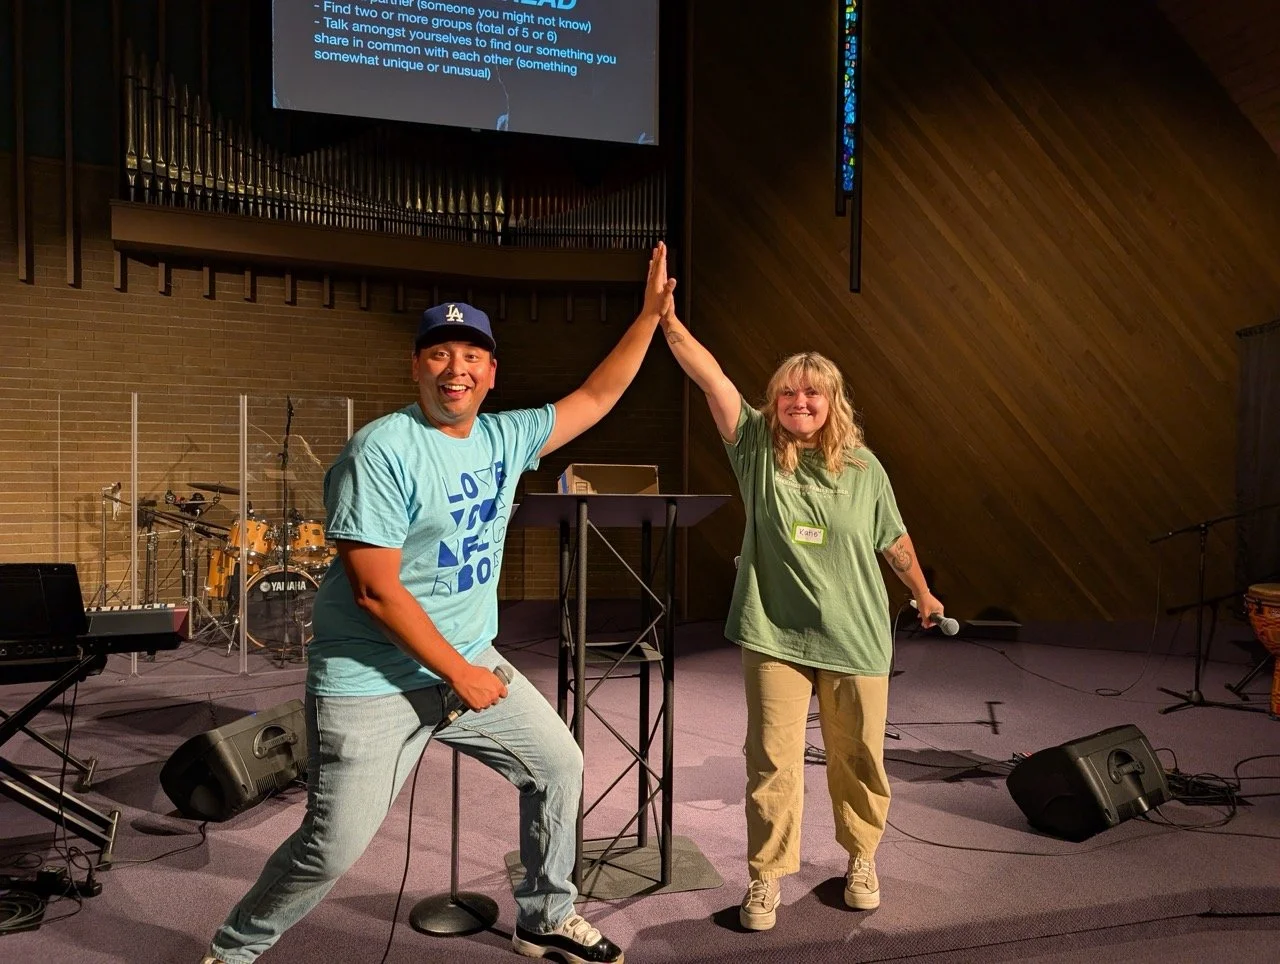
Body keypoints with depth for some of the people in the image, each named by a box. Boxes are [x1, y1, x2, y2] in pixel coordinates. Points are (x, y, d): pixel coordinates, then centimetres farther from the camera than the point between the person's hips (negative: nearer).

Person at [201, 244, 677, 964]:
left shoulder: (505, 438, 3)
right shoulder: (382, 451, -19)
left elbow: (596, 397, 11)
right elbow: (375, 589, -21)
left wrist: (652, 314, 7)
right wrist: (460, 674, -17)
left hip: (472, 660, 7)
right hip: (373, 683, -7)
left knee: (559, 766, 12)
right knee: (333, 847, -2)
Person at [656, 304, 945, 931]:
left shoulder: (863, 468, 1)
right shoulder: (758, 446, -3)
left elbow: (894, 541, 14)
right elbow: (711, 378, -14)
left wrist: (924, 595, 25)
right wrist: (668, 319, -24)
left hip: (855, 640, 2)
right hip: (775, 636, -1)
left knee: (857, 760, 14)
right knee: (772, 761, 2)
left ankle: (861, 859, 38)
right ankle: (766, 879, 20)